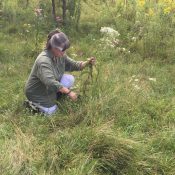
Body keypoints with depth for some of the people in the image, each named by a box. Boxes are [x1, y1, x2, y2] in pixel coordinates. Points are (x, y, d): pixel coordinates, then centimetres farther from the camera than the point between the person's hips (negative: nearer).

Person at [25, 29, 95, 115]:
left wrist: (87, 63, -20)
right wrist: (68, 92, -48)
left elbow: (73, 65, -1)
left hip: (50, 90, 8)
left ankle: (55, 99, 11)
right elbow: (50, 83, -45)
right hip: (38, 94, -7)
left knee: (70, 79, -8)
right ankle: (33, 104, 14)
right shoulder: (43, 61, -35)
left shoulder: (60, 55, -9)